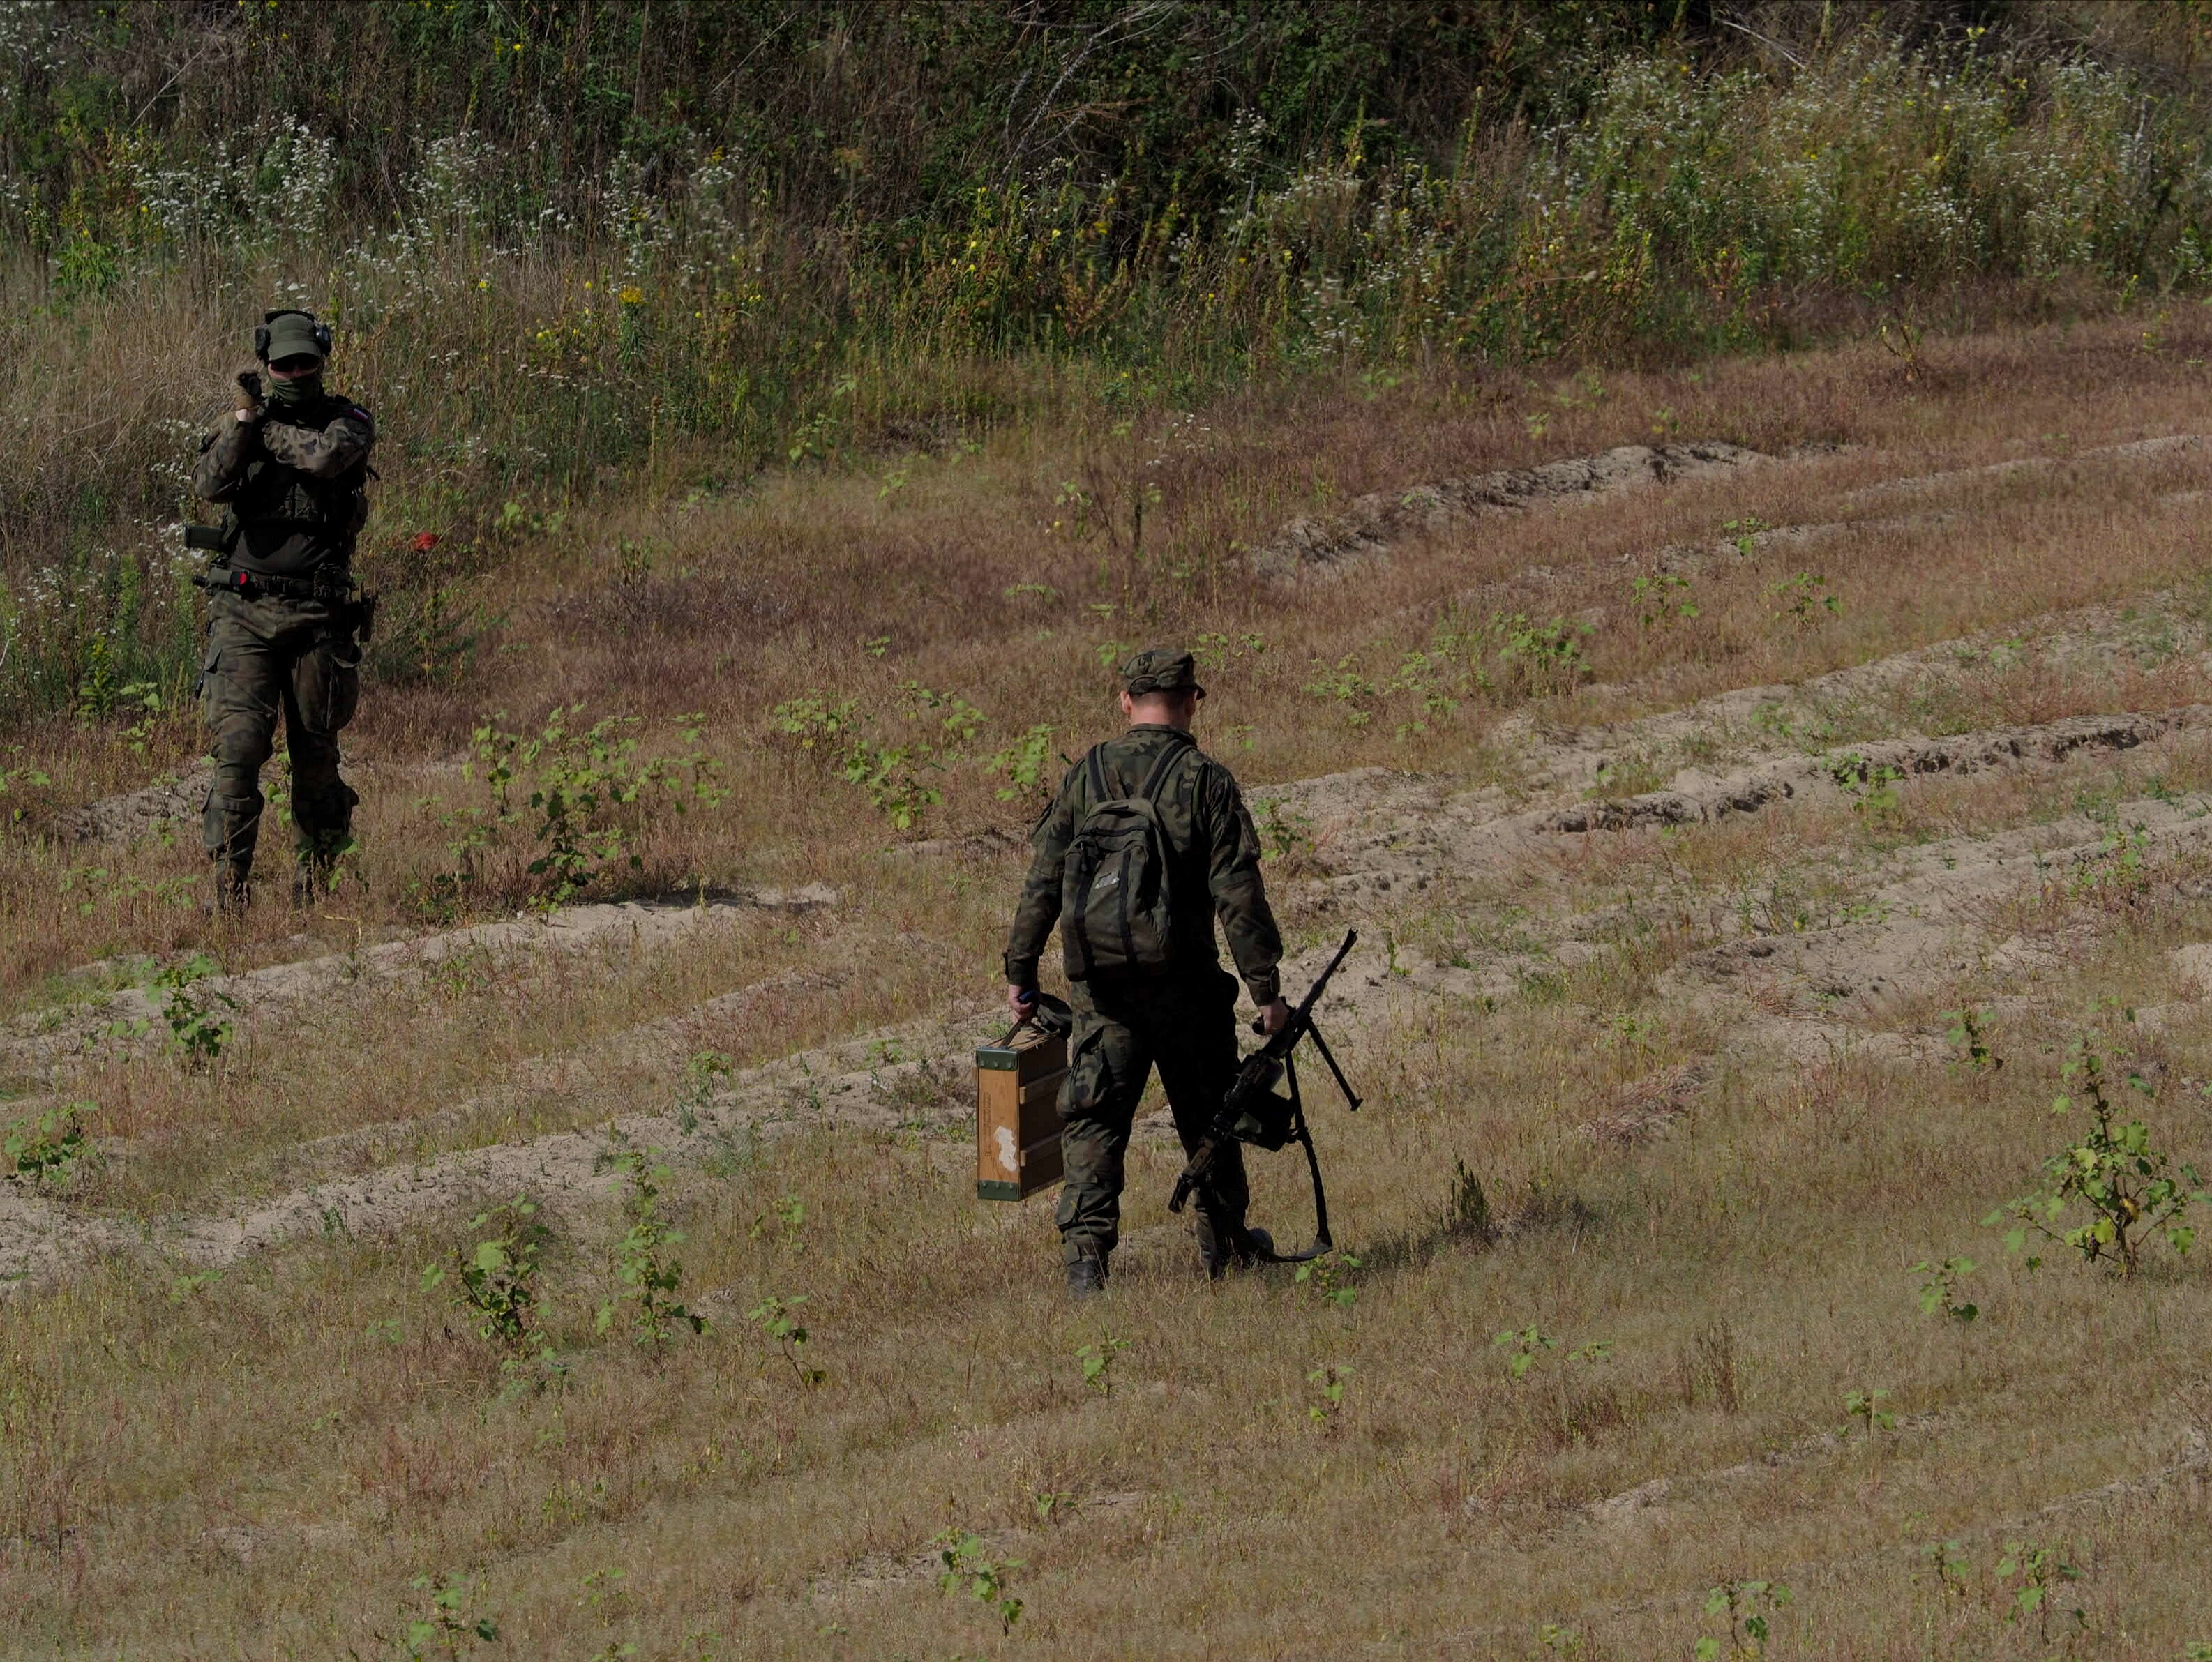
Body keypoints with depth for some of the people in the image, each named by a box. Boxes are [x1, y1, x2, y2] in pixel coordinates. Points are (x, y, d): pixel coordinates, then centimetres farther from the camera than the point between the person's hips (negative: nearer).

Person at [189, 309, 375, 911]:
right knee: (239, 744, -14)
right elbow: (211, 484, -9)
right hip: (244, 612, 0)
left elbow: (326, 456, -19)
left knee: (315, 755, 7)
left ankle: (315, 875, 23)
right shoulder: (238, 424, 9)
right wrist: (245, 419, -16)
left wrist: (266, 430, -6)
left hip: (316, 615, 0)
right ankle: (230, 879, -14)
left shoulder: (348, 421, 4)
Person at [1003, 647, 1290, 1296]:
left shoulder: (1084, 777, 2)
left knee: (1094, 1120, 3)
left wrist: (1020, 971, 14)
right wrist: (1266, 988, -6)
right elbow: (1238, 895, -10)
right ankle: (1225, 1245, 29)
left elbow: (1042, 883, 5)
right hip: (1184, 986, -1)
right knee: (1209, 1117, 16)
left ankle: (1085, 1252, -13)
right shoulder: (1206, 782, -6)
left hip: (1099, 986, 1)